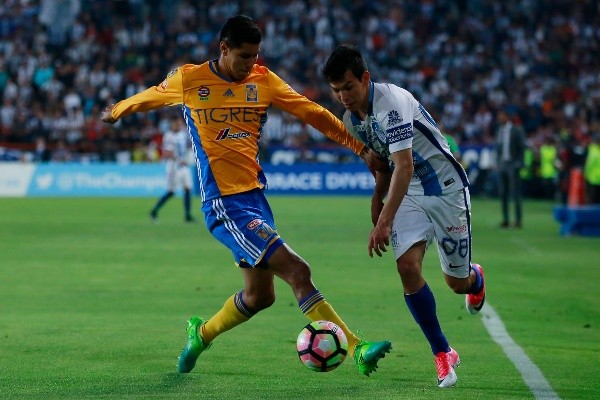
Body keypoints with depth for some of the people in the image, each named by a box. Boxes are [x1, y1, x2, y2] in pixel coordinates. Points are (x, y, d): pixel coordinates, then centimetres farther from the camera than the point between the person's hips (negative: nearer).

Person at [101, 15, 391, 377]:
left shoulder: (264, 81, 7)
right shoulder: (189, 80, -1)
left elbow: (313, 113, 9)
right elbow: (147, 98, 18)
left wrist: (361, 149, 6)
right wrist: (117, 112, 34)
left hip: (255, 196, 6)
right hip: (224, 203, -6)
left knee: (259, 295, 10)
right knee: (297, 271, -17)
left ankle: (202, 333, 36)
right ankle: (357, 350, -17)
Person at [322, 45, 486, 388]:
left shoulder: (392, 103, -27)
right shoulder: (352, 118, 0)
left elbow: (405, 166, -32)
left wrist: (385, 222, -36)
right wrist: (378, 196, 4)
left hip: (446, 188, -6)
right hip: (409, 194, 6)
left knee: (457, 282, 3)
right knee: (408, 266, -17)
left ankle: (475, 279, 44)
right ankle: (443, 354, -5)